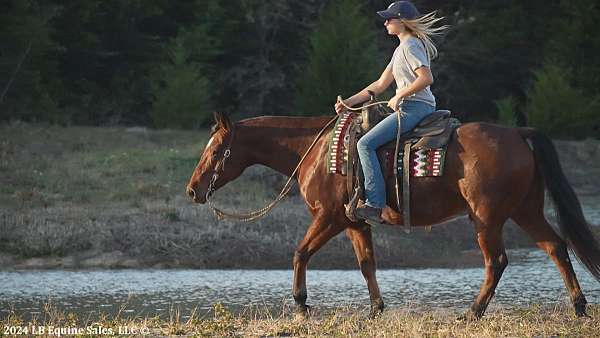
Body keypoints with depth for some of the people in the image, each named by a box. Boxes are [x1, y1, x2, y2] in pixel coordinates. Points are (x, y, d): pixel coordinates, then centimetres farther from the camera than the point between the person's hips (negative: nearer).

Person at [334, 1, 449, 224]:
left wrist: (399, 97, -17)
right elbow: (380, 86, 24)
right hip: (409, 108, 11)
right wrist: (349, 102, 18)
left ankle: (374, 204, -27)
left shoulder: (410, 46, -9)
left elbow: (426, 78, -24)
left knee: (366, 144, -20)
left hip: (414, 107, -11)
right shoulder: (401, 49, 22)